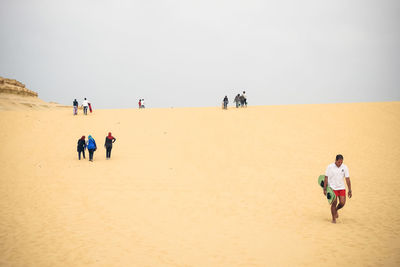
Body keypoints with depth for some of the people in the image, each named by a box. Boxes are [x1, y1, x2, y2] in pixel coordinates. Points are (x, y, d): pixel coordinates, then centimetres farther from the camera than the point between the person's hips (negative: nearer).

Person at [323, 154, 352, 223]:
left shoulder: (345, 167, -1)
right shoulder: (330, 167, -8)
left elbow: (347, 179, 1)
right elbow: (326, 178, -3)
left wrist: (350, 190, -1)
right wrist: (325, 189, -5)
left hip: (342, 188, 3)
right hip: (332, 188, -3)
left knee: (342, 203, -5)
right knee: (334, 203, -4)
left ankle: (336, 210, 29)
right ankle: (333, 218, 14)